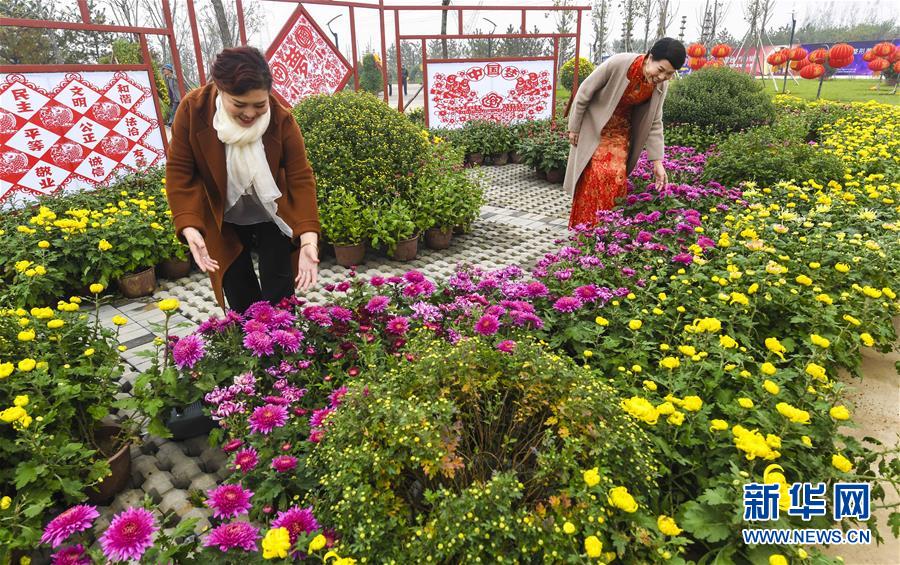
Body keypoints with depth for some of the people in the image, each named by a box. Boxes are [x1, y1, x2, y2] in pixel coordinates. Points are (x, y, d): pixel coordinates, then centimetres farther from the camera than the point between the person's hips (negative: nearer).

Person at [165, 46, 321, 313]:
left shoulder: (281, 118, -24)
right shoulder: (193, 109, -22)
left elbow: (301, 178, -24)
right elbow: (179, 172, -17)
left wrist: (309, 238, -36)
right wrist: (189, 227, -31)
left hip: (273, 214, -1)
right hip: (223, 219, 1)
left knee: (279, 295, 2)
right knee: (239, 297, 7)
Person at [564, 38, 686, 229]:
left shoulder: (661, 85, -13)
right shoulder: (618, 63, -28)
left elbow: (654, 123, -5)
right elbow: (585, 91, -17)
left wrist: (657, 162, -10)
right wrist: (574, 127, -11)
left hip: (621, 131, 4)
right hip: (594, 126, -4)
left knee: (617, 176, -5)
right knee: (595, 175, -12)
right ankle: (586, 225, 0)